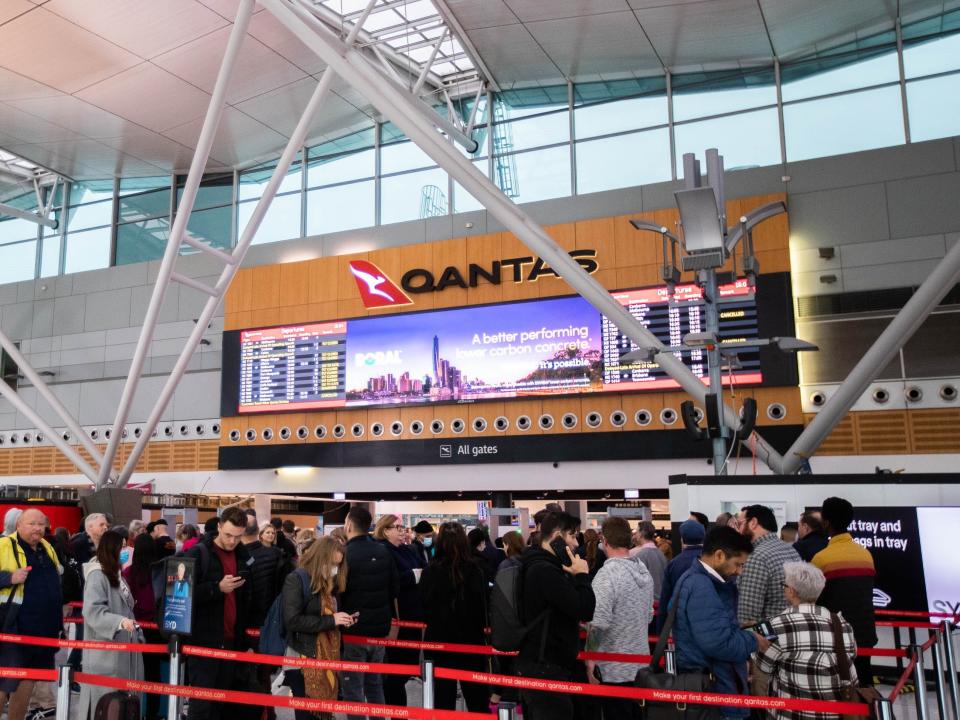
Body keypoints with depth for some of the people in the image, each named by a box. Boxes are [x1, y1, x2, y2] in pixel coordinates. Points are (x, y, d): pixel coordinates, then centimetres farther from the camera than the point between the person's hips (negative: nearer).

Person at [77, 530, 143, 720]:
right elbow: (93, 611, -23)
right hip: (105, 650, -8)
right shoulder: (97, 576, -14)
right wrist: (119, 621, -34)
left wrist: (136, 633, 17)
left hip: (123, 646, 8)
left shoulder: (116, 574, 13)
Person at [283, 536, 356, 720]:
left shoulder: (328, 582, 12)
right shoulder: (296, 579, -12)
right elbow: (292, 621, -22)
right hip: (303, 660, -7)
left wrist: (341, 620, 2)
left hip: (326, 658, 7)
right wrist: (331, 620, -20)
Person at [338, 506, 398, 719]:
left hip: (353, 630, -6)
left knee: (353, 689, 4)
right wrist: (390, 621, 19)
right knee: (375, 684, 18)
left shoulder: (345, 554, -14)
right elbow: (394, 591, 10)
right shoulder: (383, 552, 4)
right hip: (379, 629, 6)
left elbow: (337, 594, -13)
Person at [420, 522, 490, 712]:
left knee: (444, 694, 10)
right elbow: (484, 602, -2)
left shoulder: (431, 570, -12)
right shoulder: (475, 568, -9)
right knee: (476, 696, 13)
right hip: (471, 637, 1)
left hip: (440, 637, -1)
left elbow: (424, 604, -4)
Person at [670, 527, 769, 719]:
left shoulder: (698, 580, 10)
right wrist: (752, 640, -15)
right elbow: (718, 643, -31)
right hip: (709, 687, -10)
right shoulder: (700, 587, -24)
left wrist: (741, 631, 3)